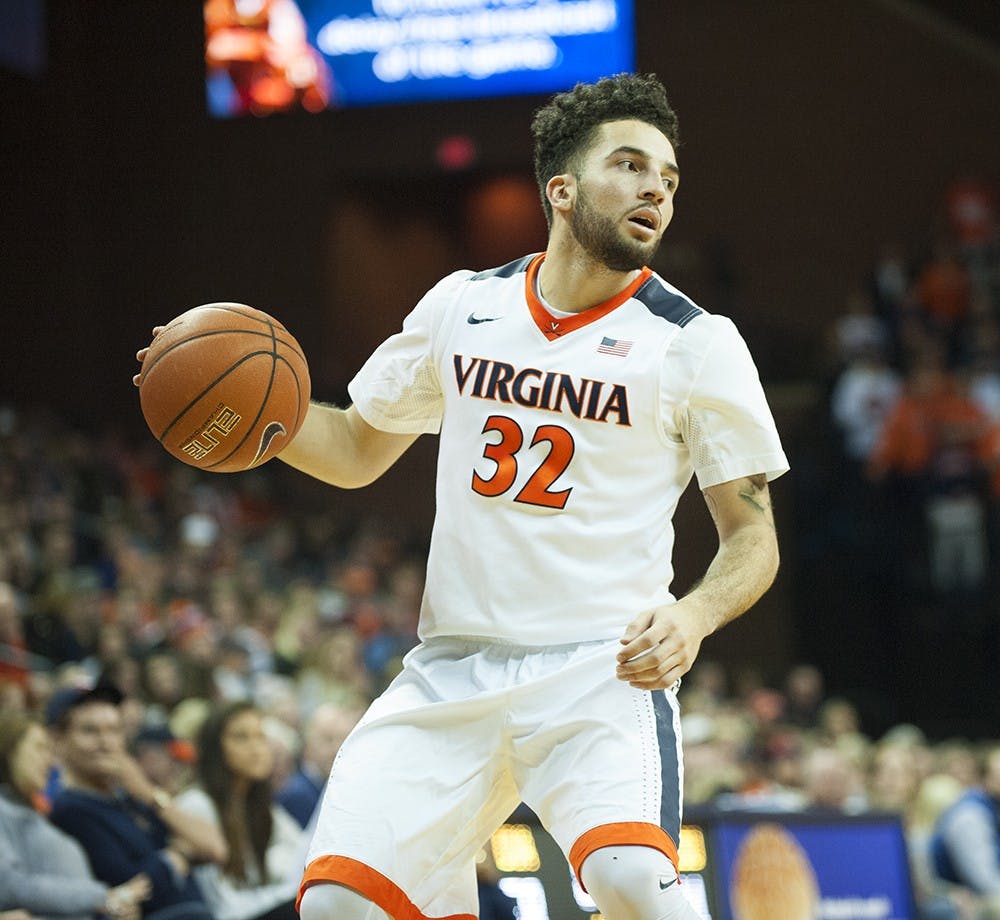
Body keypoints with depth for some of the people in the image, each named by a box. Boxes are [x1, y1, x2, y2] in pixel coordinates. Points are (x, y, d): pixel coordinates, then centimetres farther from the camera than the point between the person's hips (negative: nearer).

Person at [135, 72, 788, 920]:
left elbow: (753, 536, 1)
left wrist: (693, 617, -20)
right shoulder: (464, 307, 8)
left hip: (603, 667, -4)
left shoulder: (696, 342, -2)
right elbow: (359, 451, 20)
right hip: (455, 667, 4)